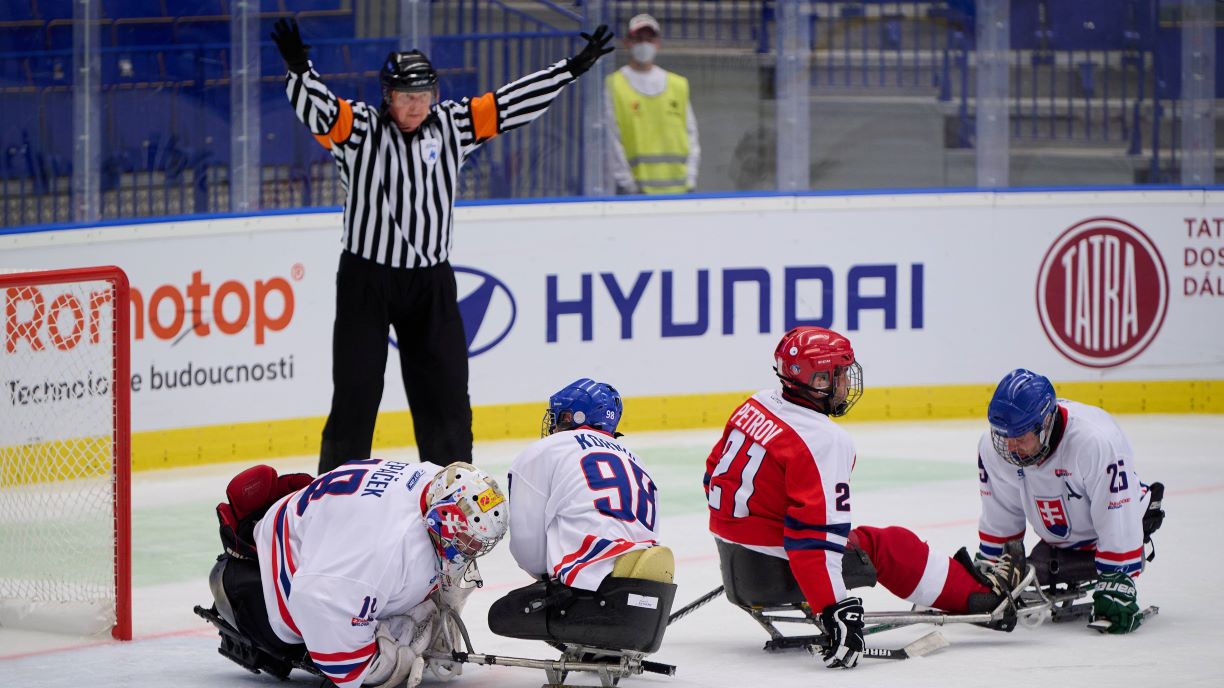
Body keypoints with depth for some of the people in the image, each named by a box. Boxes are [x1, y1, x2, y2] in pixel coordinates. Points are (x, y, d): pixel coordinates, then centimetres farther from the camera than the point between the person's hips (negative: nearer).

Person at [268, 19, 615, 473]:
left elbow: (512, 104, 5)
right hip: (366, 280, -4)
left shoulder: (452, 125, 4)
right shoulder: (358, 128, -8)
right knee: (356, 392, 0)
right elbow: (316, 107, -24)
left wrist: (573, 69, 2)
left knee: (446, 394, 9)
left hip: (431, 282, 4)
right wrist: (299, 69, -44)